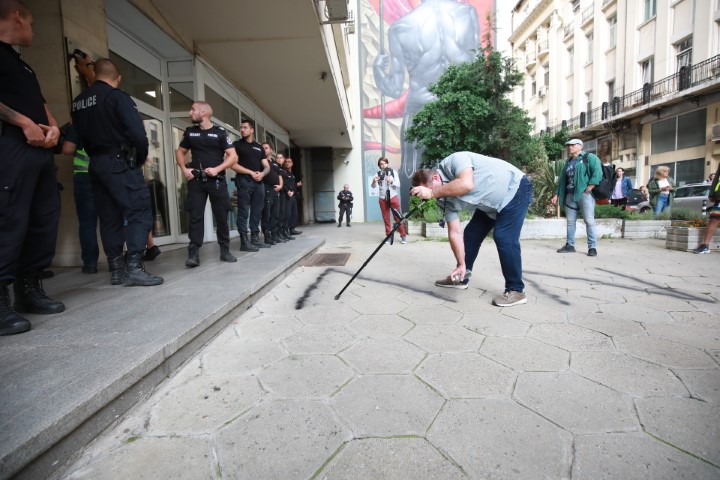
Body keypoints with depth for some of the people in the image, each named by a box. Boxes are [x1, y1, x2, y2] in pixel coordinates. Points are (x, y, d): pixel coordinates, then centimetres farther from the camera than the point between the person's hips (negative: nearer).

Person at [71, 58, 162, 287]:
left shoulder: (78, 101, 16)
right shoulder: (118, 97, -6)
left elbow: (80, 134, 16)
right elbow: (137, 133, -15)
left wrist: (95, 155, 17)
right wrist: (141, 158, -1)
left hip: (95, 164, 7)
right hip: (120, 163, -7)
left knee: (109, 217, 7)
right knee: (139, 212, -9)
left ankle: (116, 269, 9)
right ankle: (134, 267, -18)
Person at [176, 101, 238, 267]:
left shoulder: (220, 132, 1)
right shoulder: (190, 132, 12)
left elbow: (233, 156, -4)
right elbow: (180, 151, 21)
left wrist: (217, 169, -15)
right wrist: (183, 168, 3)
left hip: (217, 180, -2)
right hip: (196, 180, 3)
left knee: (221, 216, 2)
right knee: (195, 216, -2)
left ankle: (225, 251, 12)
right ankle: (193, 254, -1)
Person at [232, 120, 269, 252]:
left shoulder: (259, 147, 20)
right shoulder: (237, 145, 7)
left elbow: (267, 166, 15)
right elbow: (233, 164, -5)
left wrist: (262, 173, -6)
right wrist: (251, 172, -11)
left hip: (258, 182, 5)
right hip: (244, 181, -5)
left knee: (257, 212, 6)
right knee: (244, 212, -7)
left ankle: (255, 239, 13)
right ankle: (244, 241, -8)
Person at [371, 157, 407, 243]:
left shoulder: (393, 172, 1)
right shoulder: (378, 174, 2)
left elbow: (398, 185, -2)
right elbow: (373, 186, -8)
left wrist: (392, 182, -22)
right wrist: (374, 181, -30)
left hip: (393, 197, -1)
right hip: (383, 198, 1)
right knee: (386, 219, 6)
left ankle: (403, 236, 4)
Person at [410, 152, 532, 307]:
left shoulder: (454, 161, -27)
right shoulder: (446, 198, -7)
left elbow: (466, 184, -47)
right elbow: (455, 232, -6)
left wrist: (432, 192, -37)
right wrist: (462, 265, -9)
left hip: (515, 189, -8)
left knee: (503, 237, -18)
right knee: (471, 234, 7)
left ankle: (516, 290, -7)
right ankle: (461, 278, 23)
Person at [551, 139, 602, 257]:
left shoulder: (589, 157, 0)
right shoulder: (568, 162, 20)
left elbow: (597, 173, -12)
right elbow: (562, 180, 22)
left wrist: (587, 190, -18)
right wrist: (557, 195, 15)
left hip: (585, 194, -6)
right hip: (570, 195, 7)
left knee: (589, 221, -5)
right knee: (570, 221, 8)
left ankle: (592, 247, -1)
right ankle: (570, 245, 15)